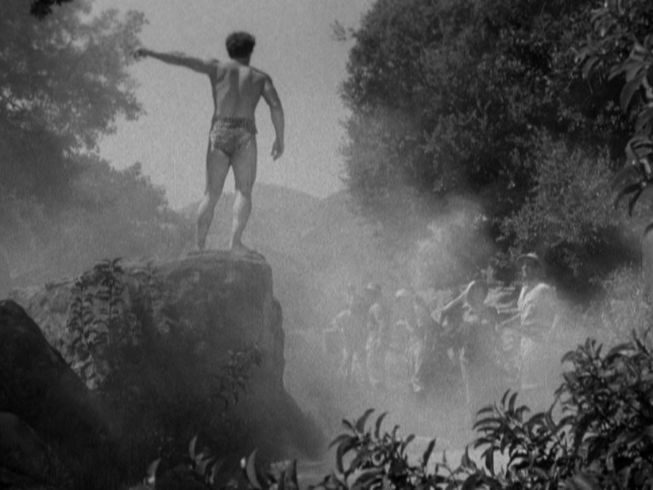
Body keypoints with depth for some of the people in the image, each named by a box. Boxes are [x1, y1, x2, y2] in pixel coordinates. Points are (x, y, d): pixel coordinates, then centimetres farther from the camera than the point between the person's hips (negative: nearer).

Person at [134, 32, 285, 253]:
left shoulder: (218, 67, 17)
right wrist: (280, 139, 4)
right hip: (244, 135, -2)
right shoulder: (260, 77, 15)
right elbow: (276, 106, 0)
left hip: (219, 135, 2)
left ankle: (200, 246, -4)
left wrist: (152, 53, 4)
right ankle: (235, 241, -24)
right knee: (244, 191, -4)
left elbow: (184, 60, 6)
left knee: (212, 194, 5)